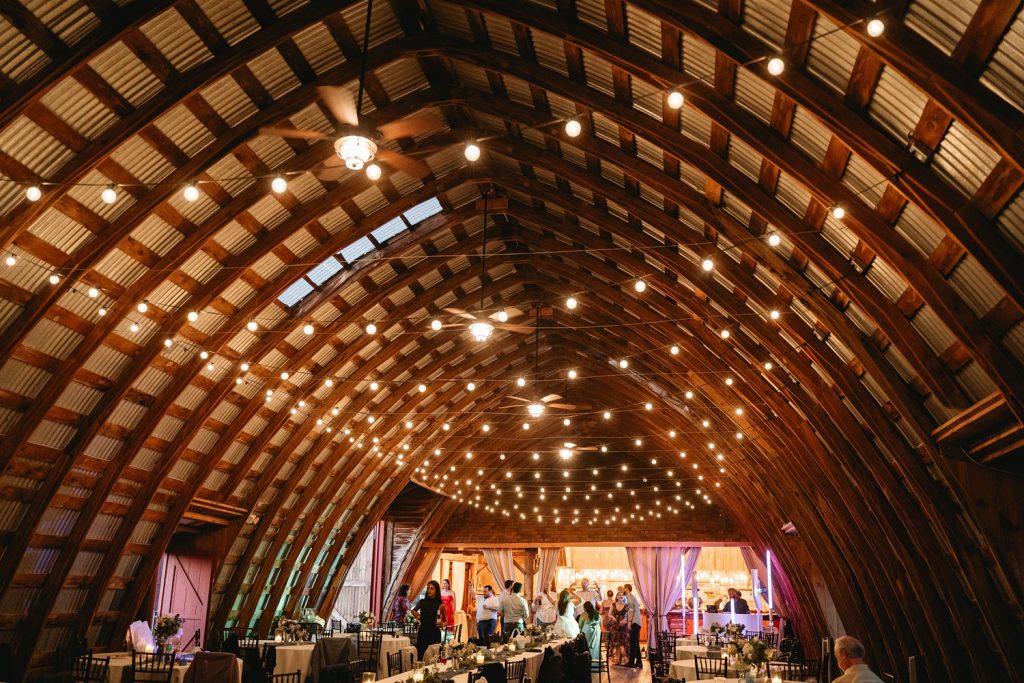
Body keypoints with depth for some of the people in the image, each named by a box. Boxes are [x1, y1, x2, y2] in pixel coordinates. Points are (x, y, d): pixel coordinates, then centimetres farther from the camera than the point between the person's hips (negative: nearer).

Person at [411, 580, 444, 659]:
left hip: (434, 634, -2)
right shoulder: (423, 602, 3)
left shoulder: (440, 604, -4)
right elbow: (413, 611, 22)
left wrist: (441, 624, -17)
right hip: (423, 632, 2)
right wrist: (417, 615, 4)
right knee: (420, 655, 0)